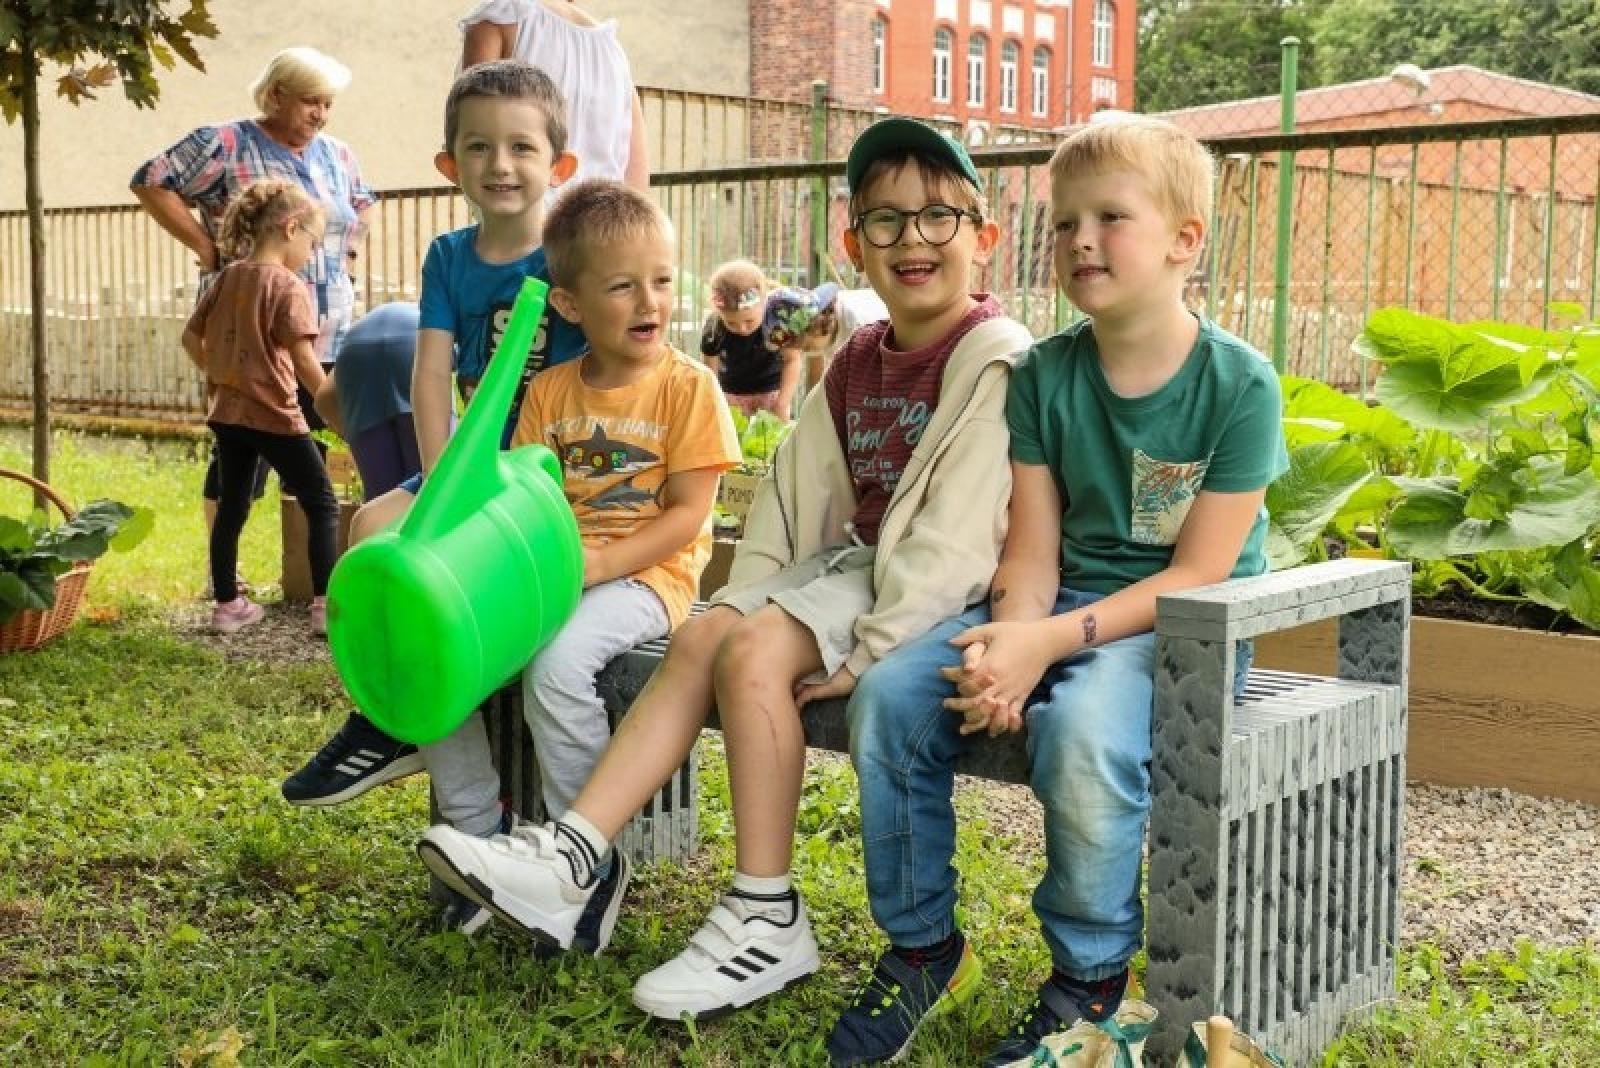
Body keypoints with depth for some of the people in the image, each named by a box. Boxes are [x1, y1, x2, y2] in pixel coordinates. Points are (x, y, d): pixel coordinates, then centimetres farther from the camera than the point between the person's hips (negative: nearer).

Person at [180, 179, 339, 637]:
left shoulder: (228, 277, 7)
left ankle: (227, 604, 21)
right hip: (273, 415, -7)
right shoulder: (288, 287, -14)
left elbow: (191, 338, 13)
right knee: (322, 505, 4)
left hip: (227, 412, 7)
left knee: (231, 508, 15)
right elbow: (304, 361, -20)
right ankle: (326, 606, -1)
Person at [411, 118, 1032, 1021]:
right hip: (851, 558, 8)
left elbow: (958, 535, -20)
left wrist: (870, 646, -23)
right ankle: (571, 858, -16)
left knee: (757, 650, -25)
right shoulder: (857, 363, 15)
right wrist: (745, 600, 2)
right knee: (703, 637, -10)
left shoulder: (994, 358, -13)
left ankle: (767, 920, -17)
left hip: (934, 590, -8)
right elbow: (795, 497, 14)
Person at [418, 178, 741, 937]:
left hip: (646, 574, -6)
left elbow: (686, 516, -9)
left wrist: (598, 563, -20)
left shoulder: (688, 386, -4)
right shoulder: (549, 392, 11)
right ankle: (478, 830, 1)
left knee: (558, 660, -34)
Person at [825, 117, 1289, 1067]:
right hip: (1066, 603, 5)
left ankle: (1091, 978, -10)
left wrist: (1053, 640, -24)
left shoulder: (1239, 383, -11)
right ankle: (922, 948, 2)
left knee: (1084, 726, -36)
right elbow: (1035, 549, 0)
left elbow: (1197, 575, -14)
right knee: (890, 693, -16)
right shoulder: (1045, 374, 3)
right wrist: (1011, 638, -22)